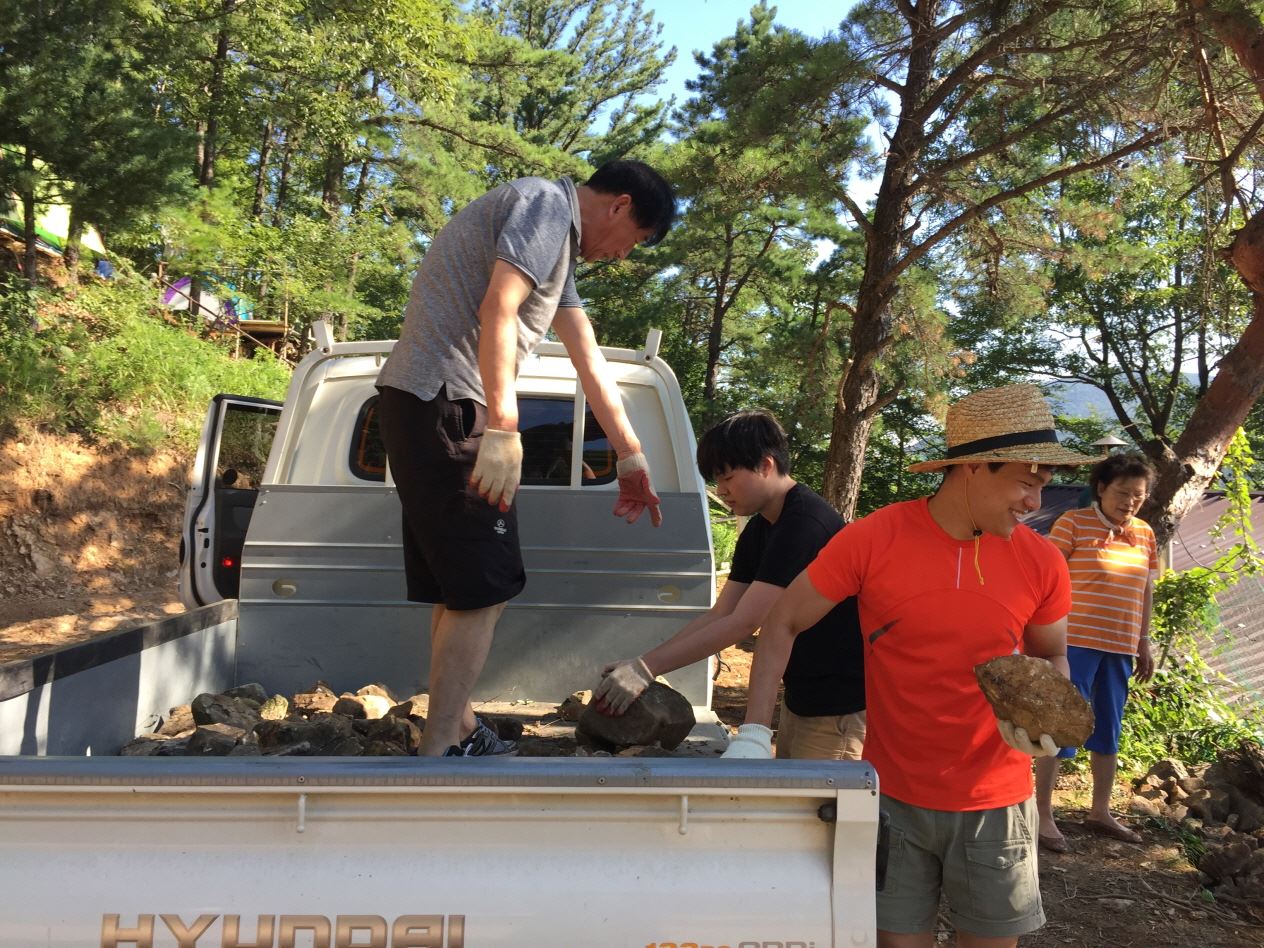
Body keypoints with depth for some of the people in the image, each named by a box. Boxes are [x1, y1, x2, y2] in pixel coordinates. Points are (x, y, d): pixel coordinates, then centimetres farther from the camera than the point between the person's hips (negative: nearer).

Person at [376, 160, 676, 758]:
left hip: (425, 409, 10)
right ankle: (439, 750, -4)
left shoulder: (558, 244, 25)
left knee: (459, 588, 13)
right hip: (445, 406, -10)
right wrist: (501, 431, -27)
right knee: (483, 589, -8)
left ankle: (461, 732, 23)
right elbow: (496, 310, -21)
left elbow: (590, 363, 25)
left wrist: (631, 458, 26)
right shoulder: (546, 203, -5)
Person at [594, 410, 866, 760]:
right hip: (800, 700, 9)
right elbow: (719, 614, 5)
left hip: (838, 709, -9)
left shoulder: (807, 523, -24)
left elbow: (743, 623, -27)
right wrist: (639, 664, -5)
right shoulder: (760, 529, 7)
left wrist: (648, 667, -25)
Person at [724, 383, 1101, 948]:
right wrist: (754, 734, -16)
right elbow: (783, 625, -7)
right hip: (895, 797, -2)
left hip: (995, 803, 2)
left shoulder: (1041, 562, -6)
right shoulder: (872, 540, -15)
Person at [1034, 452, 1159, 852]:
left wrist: (1144, 644, 15)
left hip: (1120, 647, 6)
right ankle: (1042, 813, 5)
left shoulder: (1145, 534, 9)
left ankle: (1100, 811, 28)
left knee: (1108, 729, 14)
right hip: (1074, 642, -6)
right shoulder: (1073, 523, -8)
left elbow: (1146, 592, 16)